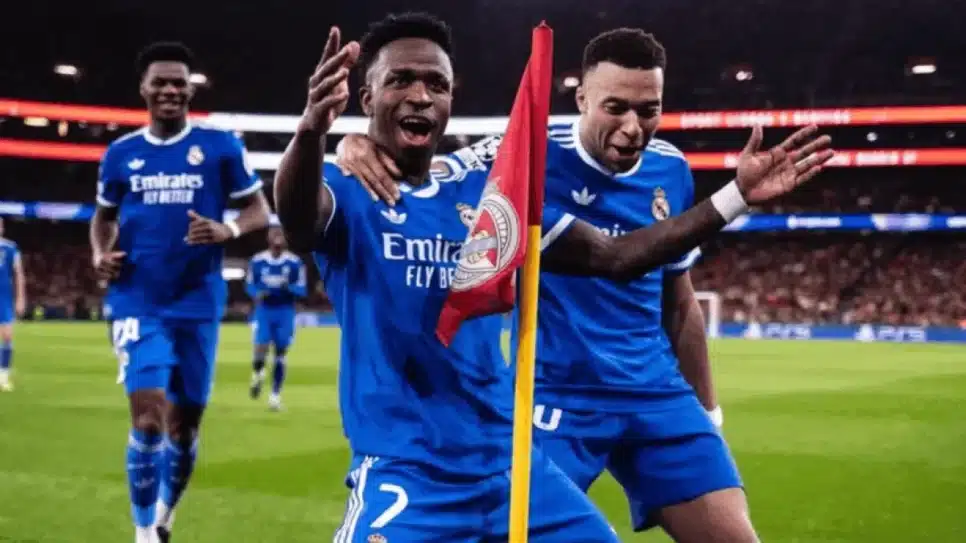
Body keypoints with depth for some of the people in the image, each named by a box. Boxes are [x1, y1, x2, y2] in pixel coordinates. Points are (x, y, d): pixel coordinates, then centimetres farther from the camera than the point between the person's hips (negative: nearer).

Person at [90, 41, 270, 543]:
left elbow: (259, 211, 2)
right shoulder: (120, 153, 6)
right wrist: (101, 254, 0)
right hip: (139, 303, 0)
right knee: (147, 416, -14)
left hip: (197, 303, 0)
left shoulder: (220, 146, -2)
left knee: (184, 422, 10)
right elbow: (105, 215, 20)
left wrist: (227, 230, -19)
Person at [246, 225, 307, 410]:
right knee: (261, 351, -13)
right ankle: (257, 374, 22)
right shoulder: (257, 261, -3)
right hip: (263, 311, 0)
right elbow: (249, 285, 6)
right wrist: (257, 293, -16)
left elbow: (302, 290, -2)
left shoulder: (295, 263, -5)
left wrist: (289, 287, -23)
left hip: (285, 312, 0)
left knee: (280, 354, 3)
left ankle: (276, 394, 14)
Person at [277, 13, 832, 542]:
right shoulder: (348, 189, -5)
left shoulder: (486, 190, 8)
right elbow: (297, 216, -30)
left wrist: (737, 194, 6)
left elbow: (614, 256, 13)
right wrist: (311, 130, -53)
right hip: (404, 471, -5)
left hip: (509, 458, 5)